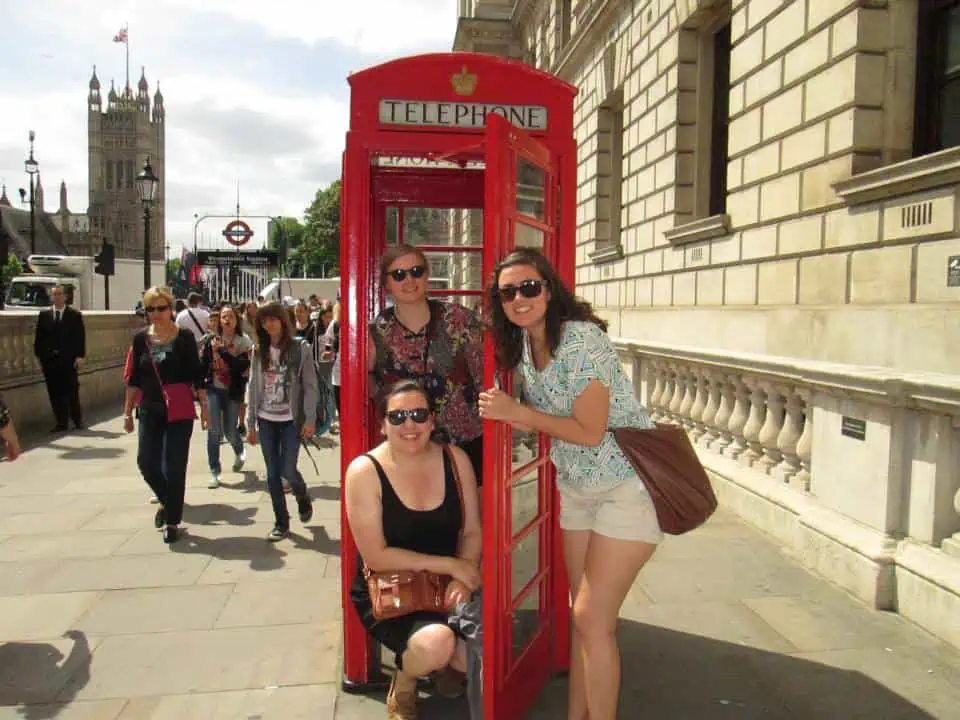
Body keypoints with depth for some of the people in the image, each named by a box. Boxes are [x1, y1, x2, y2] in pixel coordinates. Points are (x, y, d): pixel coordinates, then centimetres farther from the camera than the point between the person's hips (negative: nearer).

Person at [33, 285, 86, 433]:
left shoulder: (75, 315, 3)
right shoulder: (44, 315, 9)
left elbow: (80, 337, -1)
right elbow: (39, 337, 10)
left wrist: (80, 356, -9)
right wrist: (39, 354, 2)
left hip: (68, 359, -2)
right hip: (49, 359, 2)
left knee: (72, 391, 3)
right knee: (55, 393, 3)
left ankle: (78, 420, 16)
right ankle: (61, 423, 9)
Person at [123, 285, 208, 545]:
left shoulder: (184, 337, -5)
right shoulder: (141, 338, 3)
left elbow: (197, 375, -2)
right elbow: (134, 378, 8)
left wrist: (204, 406, -5)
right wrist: (127, 411, 8)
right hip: (149, 411, 3)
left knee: (174, 468, 0)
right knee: (147, 463, 2)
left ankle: (172, 522, 14)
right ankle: (166, 502, 31)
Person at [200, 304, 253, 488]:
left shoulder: (244, 342, -5)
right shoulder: (211, 340, 0)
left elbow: (243, 367, -18)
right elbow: (202, 365, 4)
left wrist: (221, 350, -21)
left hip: (233, 392, -1)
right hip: (213, 389, 1)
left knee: (230, 431, 5)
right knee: (214, 431, -4)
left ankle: (239, 453, 40)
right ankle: (214, 472, 6)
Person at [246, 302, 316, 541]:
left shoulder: (300, 349, -5)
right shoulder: (259, 351, 5)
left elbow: (310, 386, -6)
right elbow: (252, 387, 7)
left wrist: (310, 420, -12)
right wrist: (250, 423, 4)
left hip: (291, 420, -3)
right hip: (266, 420, 4)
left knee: (287, 471, -5)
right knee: (272, 474, 6)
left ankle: (303, 498, 28)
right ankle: (281, 522, 19)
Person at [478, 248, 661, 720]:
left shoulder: (581, 338, -22)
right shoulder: (524, 344, 2)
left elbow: (590, 432, -23)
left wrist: (516, 411, -20)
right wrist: (511, 416, -7)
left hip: (627, 486, -8)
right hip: (577, 487, 8)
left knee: (592, 619, -5)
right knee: (581, 614, 16)